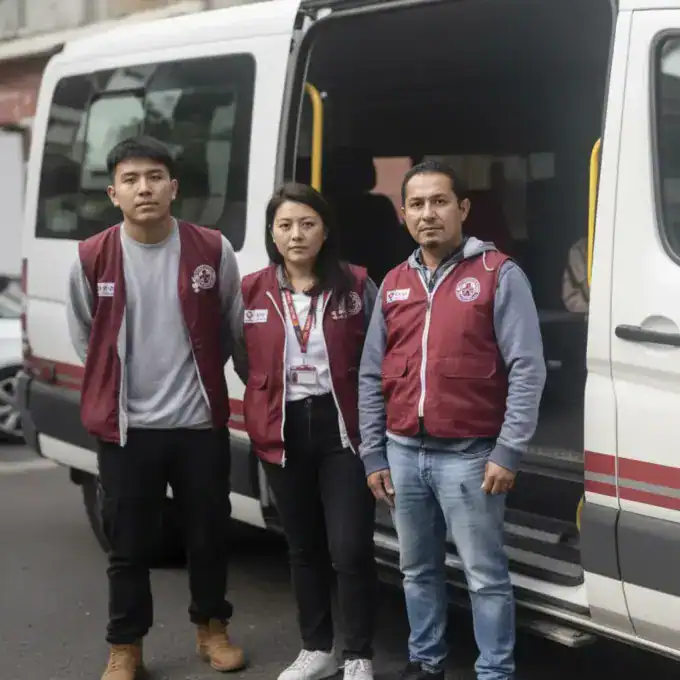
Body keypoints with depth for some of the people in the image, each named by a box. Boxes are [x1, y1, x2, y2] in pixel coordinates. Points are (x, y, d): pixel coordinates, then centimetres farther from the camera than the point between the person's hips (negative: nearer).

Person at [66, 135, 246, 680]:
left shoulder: (213, 251, -5)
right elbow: (85, 338, 10)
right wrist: (118, 389, 10)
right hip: (125, 426, -1)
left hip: (201, 422, 1)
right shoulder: (92, 259, -5)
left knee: (209, 533, 12)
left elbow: (232, 328, 9)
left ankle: (212, 628, 32)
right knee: (129, 544, 7)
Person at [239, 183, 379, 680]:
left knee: (350, 549, -7)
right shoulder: (252, 292, 1)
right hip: (283, 432, 3)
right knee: (303, 547, 16)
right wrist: (270, 396, 4)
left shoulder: (356, 285, -4)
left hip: (343, 429, -3)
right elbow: (245, 360, 12)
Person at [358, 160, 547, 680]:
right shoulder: (393, 285, 11)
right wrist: (374, 455, 9)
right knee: (419, 570, 16)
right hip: (404, 453, 5)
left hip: (468, 455, -5)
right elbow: (371, 377, 14)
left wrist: (508, 452, -14)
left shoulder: (499, 275, -5)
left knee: (486, 575, 0)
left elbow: (527, 370, -9)